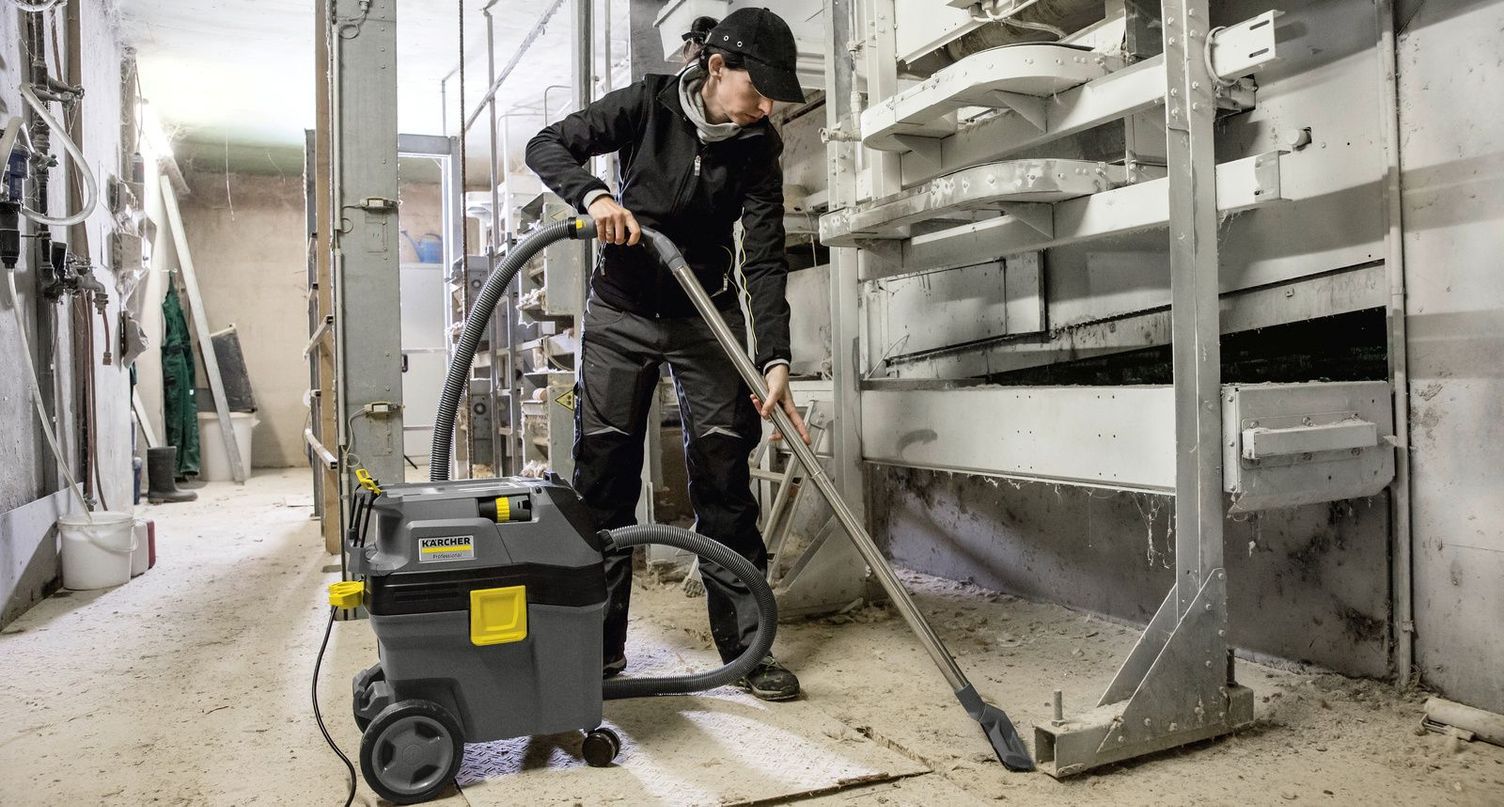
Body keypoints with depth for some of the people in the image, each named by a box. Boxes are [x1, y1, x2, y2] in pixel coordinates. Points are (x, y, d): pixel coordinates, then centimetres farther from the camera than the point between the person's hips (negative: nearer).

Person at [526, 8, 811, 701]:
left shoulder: (757, 148, -9)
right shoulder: (648, 105, -12)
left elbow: (765, 260, -15)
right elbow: (546, 147, -10)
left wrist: (774, 361, -27)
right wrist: (595, 195, -31)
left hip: (706, 317, 1)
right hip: (620, 311, -1)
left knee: (724, 477, -4)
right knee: (604, 475, 0)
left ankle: (745, 647, 4)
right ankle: (600, 645, 12)